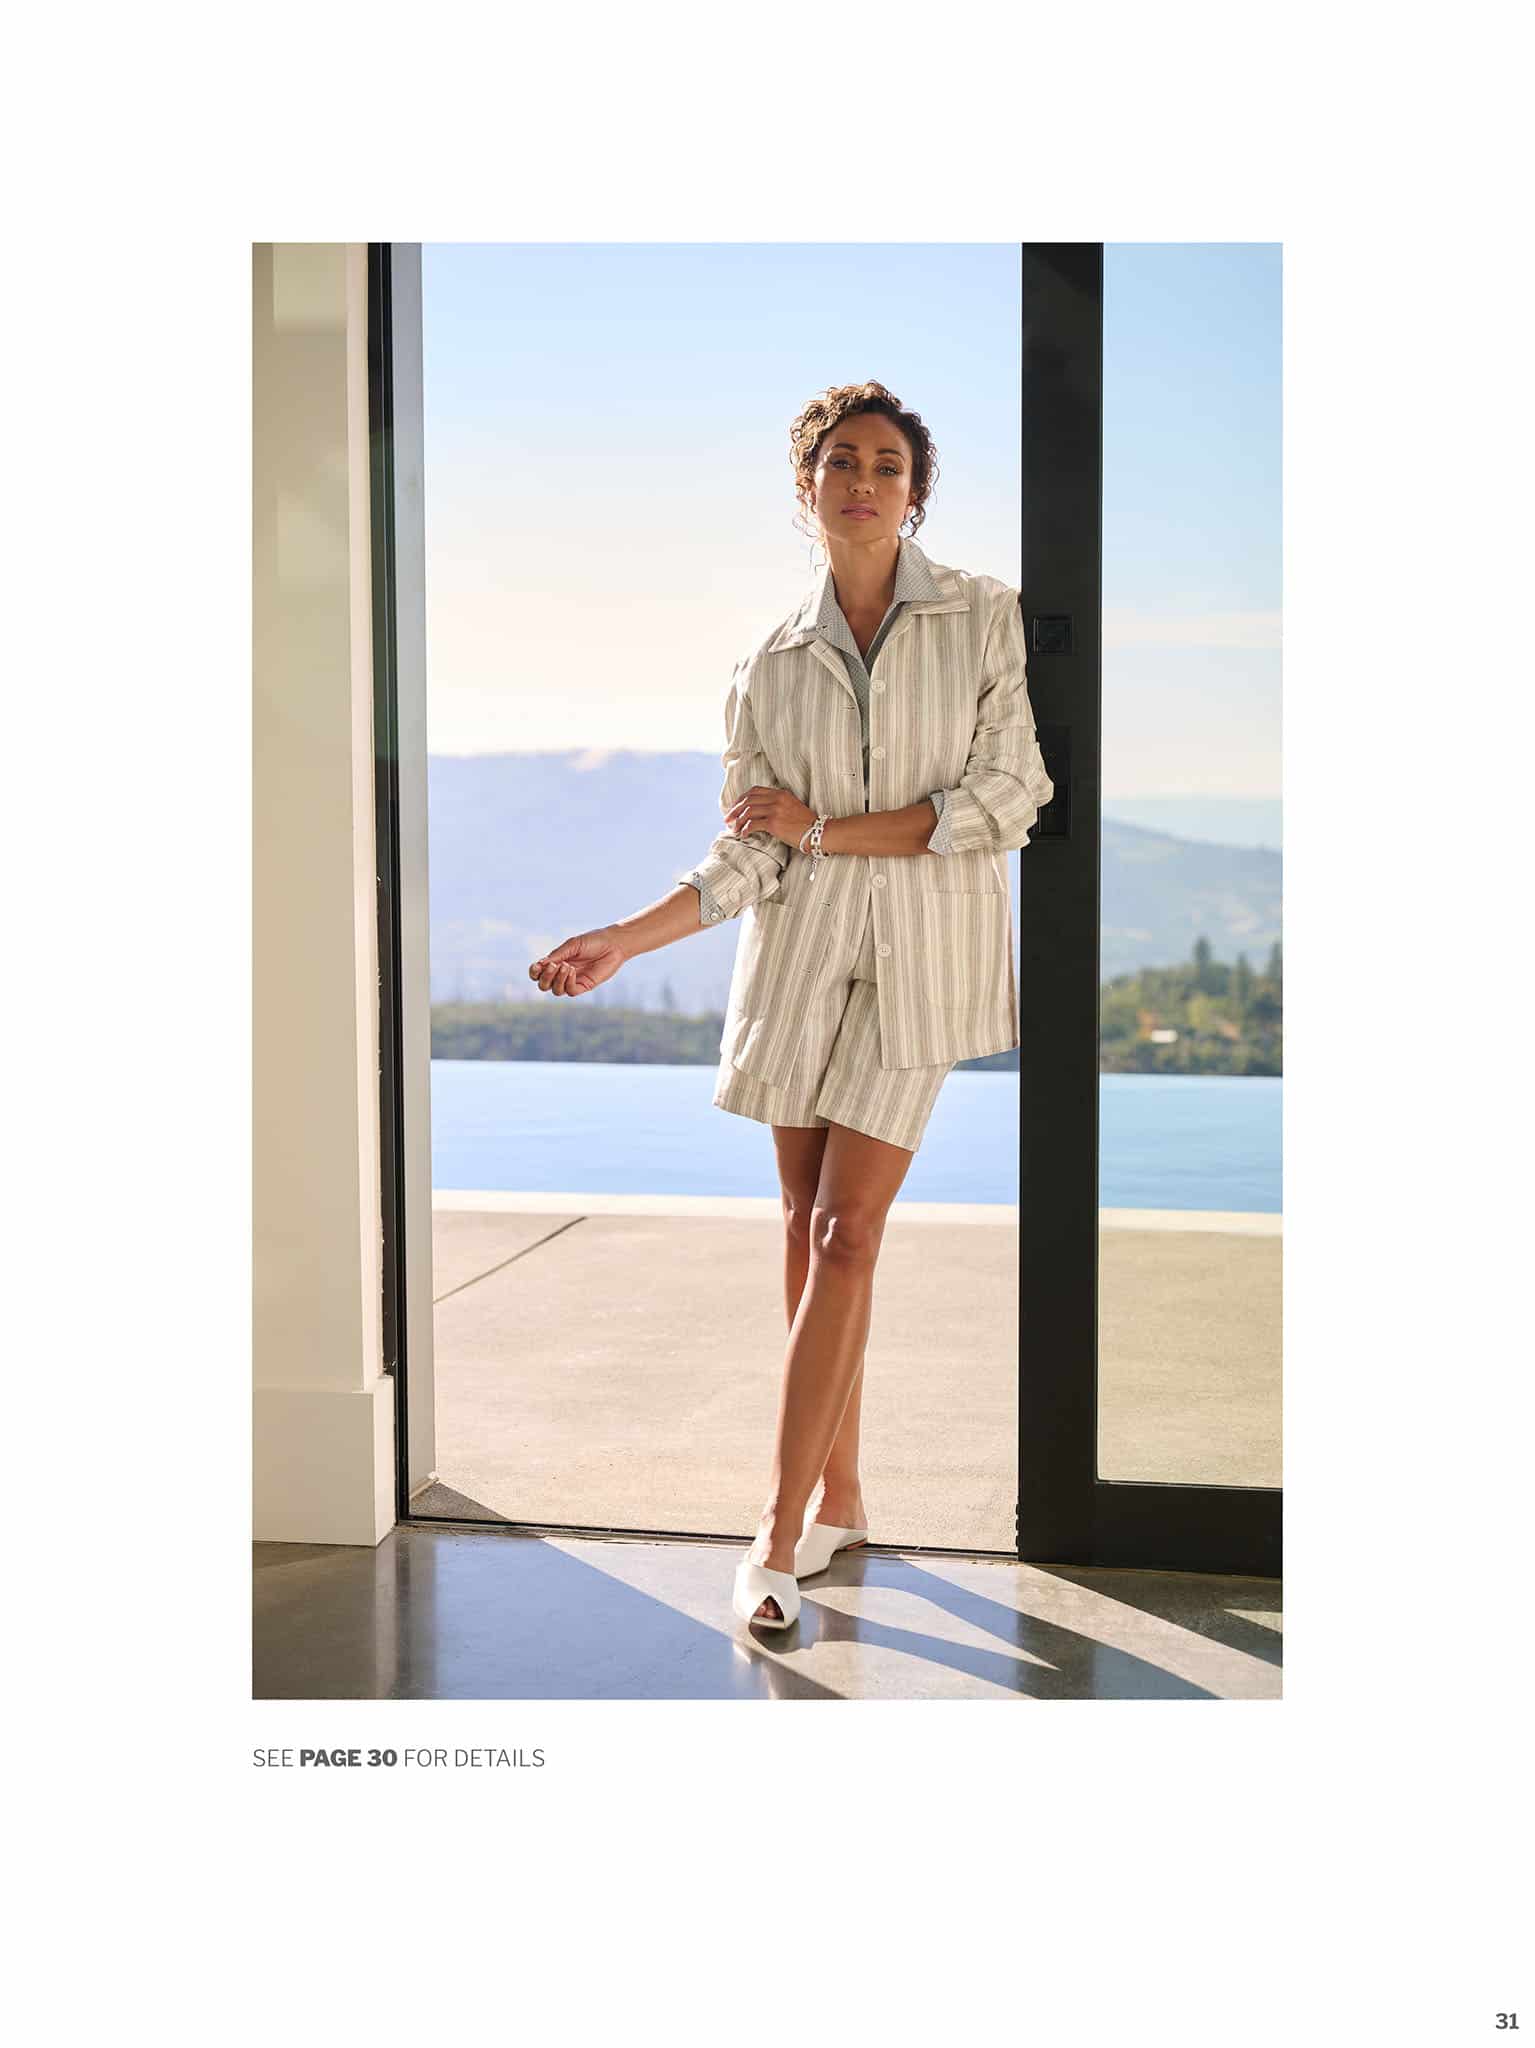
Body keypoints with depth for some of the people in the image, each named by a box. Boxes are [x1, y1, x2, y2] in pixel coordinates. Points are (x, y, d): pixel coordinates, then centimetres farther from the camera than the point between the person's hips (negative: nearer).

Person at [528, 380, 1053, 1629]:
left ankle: (780, 1534, -5)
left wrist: (828, 829, -7)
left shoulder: (984, 617, 1)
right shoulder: (773, 667, 8)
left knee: (844, 1233, -9)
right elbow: (747, 860, 5)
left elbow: (1010, 799, -7)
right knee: (810, 1224, 6)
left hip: (923, 955, -3)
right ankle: (840, 1496, 21)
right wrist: (620, 943, -6)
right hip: (803, 952, 3)